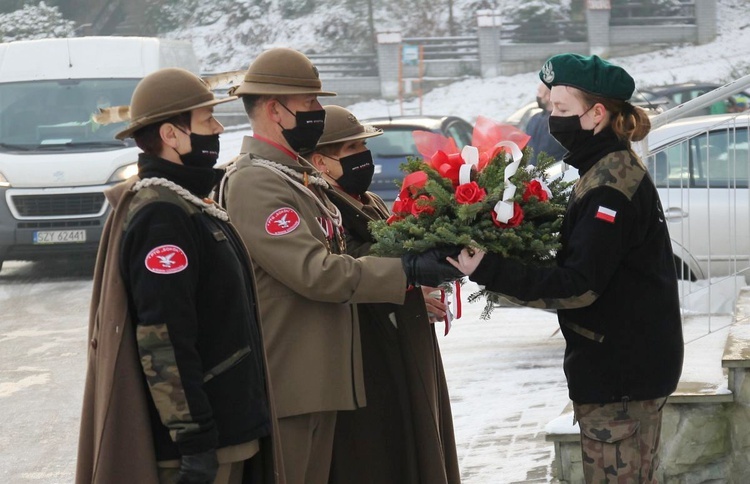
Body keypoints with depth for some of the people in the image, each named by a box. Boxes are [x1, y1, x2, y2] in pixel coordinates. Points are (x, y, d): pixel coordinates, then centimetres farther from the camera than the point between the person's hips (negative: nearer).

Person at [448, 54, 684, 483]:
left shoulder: (612, 184, -20)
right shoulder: (615, 169, 12)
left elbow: (578, 285, -25)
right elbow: (584, 256, 15)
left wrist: (488, 271, -30)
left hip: (618, 371, -10)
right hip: (629, 362, 10)